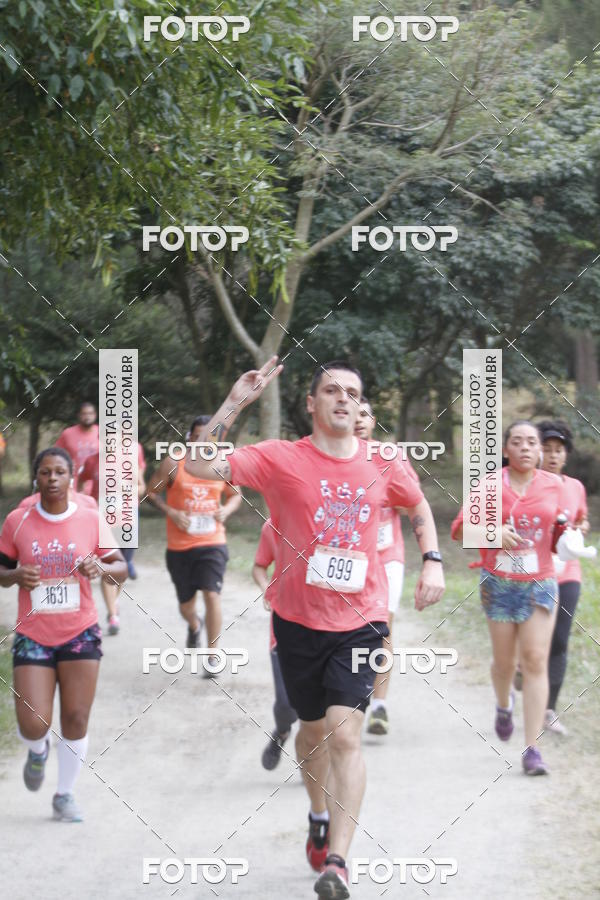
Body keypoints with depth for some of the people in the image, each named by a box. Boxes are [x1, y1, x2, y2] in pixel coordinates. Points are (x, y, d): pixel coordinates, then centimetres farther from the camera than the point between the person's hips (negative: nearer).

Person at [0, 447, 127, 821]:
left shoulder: (91, 520, -2)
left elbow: (121, 569, 2)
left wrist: (101, 568, -20)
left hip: (80, 633, 0)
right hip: (33, 634, 0)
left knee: (76, 720, -1)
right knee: (33, 725, -8)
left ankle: (65, 795, 17)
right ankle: (38, 751, 29)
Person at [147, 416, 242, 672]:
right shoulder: (173, 464, -6)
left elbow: (236, 495, 16)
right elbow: (151, 492, 0)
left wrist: (227, 509, -6)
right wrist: (171, 512, -15)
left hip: (212, 543, 0)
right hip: (179, 546, 0)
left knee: (212, 595, -17)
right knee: (185, 604, 13)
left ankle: (213, 656, -5)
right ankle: (194, 626, 51)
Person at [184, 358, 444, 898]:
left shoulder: (383, 464, 0)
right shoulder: (281, 459, -7)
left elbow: (419, 508, 20)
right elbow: (198, 465, -15)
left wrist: (432, 561, 5)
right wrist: (235, 404, -22)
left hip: (361, 621, -1)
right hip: (299, 620, 1)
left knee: (345, 733, -15)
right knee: (313, 729, 17)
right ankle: (320, 817, 45)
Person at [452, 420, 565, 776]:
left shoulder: (553, 485, 5)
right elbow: (460, 529, 1)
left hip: (540, 583, 0)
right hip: (499, 583, 0)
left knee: (536, 660, -10)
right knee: (504, 661, 8)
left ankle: (533, 749, -11)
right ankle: (504, 704, 44)